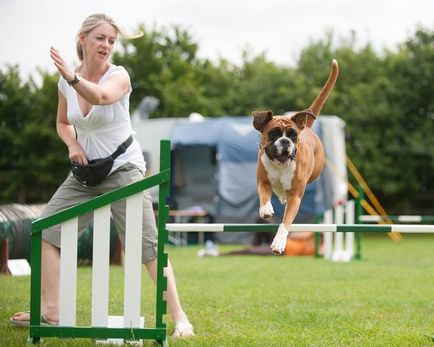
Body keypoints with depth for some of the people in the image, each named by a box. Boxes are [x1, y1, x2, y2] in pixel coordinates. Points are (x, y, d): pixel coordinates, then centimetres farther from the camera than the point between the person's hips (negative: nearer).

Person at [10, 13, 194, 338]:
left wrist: (73, 78, -60)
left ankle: (179, 317, -6)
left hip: (124, 170, -5)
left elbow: (102, 96, -42)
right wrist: (72, 145, -5)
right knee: (47, 232, 2)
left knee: (148, 245, -10)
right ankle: (51, 312, 11)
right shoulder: (66, 84, -2)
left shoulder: (119, 75, -16)